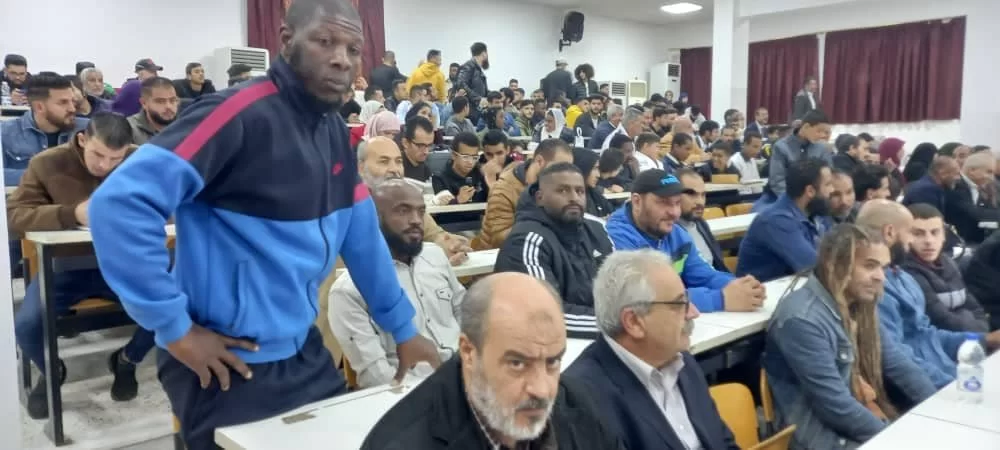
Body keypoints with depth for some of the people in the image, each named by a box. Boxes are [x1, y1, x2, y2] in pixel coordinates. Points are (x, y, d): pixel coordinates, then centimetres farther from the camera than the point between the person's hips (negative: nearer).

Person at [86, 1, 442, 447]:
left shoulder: (334, 132, 5)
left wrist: (403, 329, 14)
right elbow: (119, 204, -26)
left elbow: (362, 235, 11)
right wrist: (174, 327, -21)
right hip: (230, 365, -8)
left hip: (304, 352, 8)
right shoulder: (239, 114, -20)